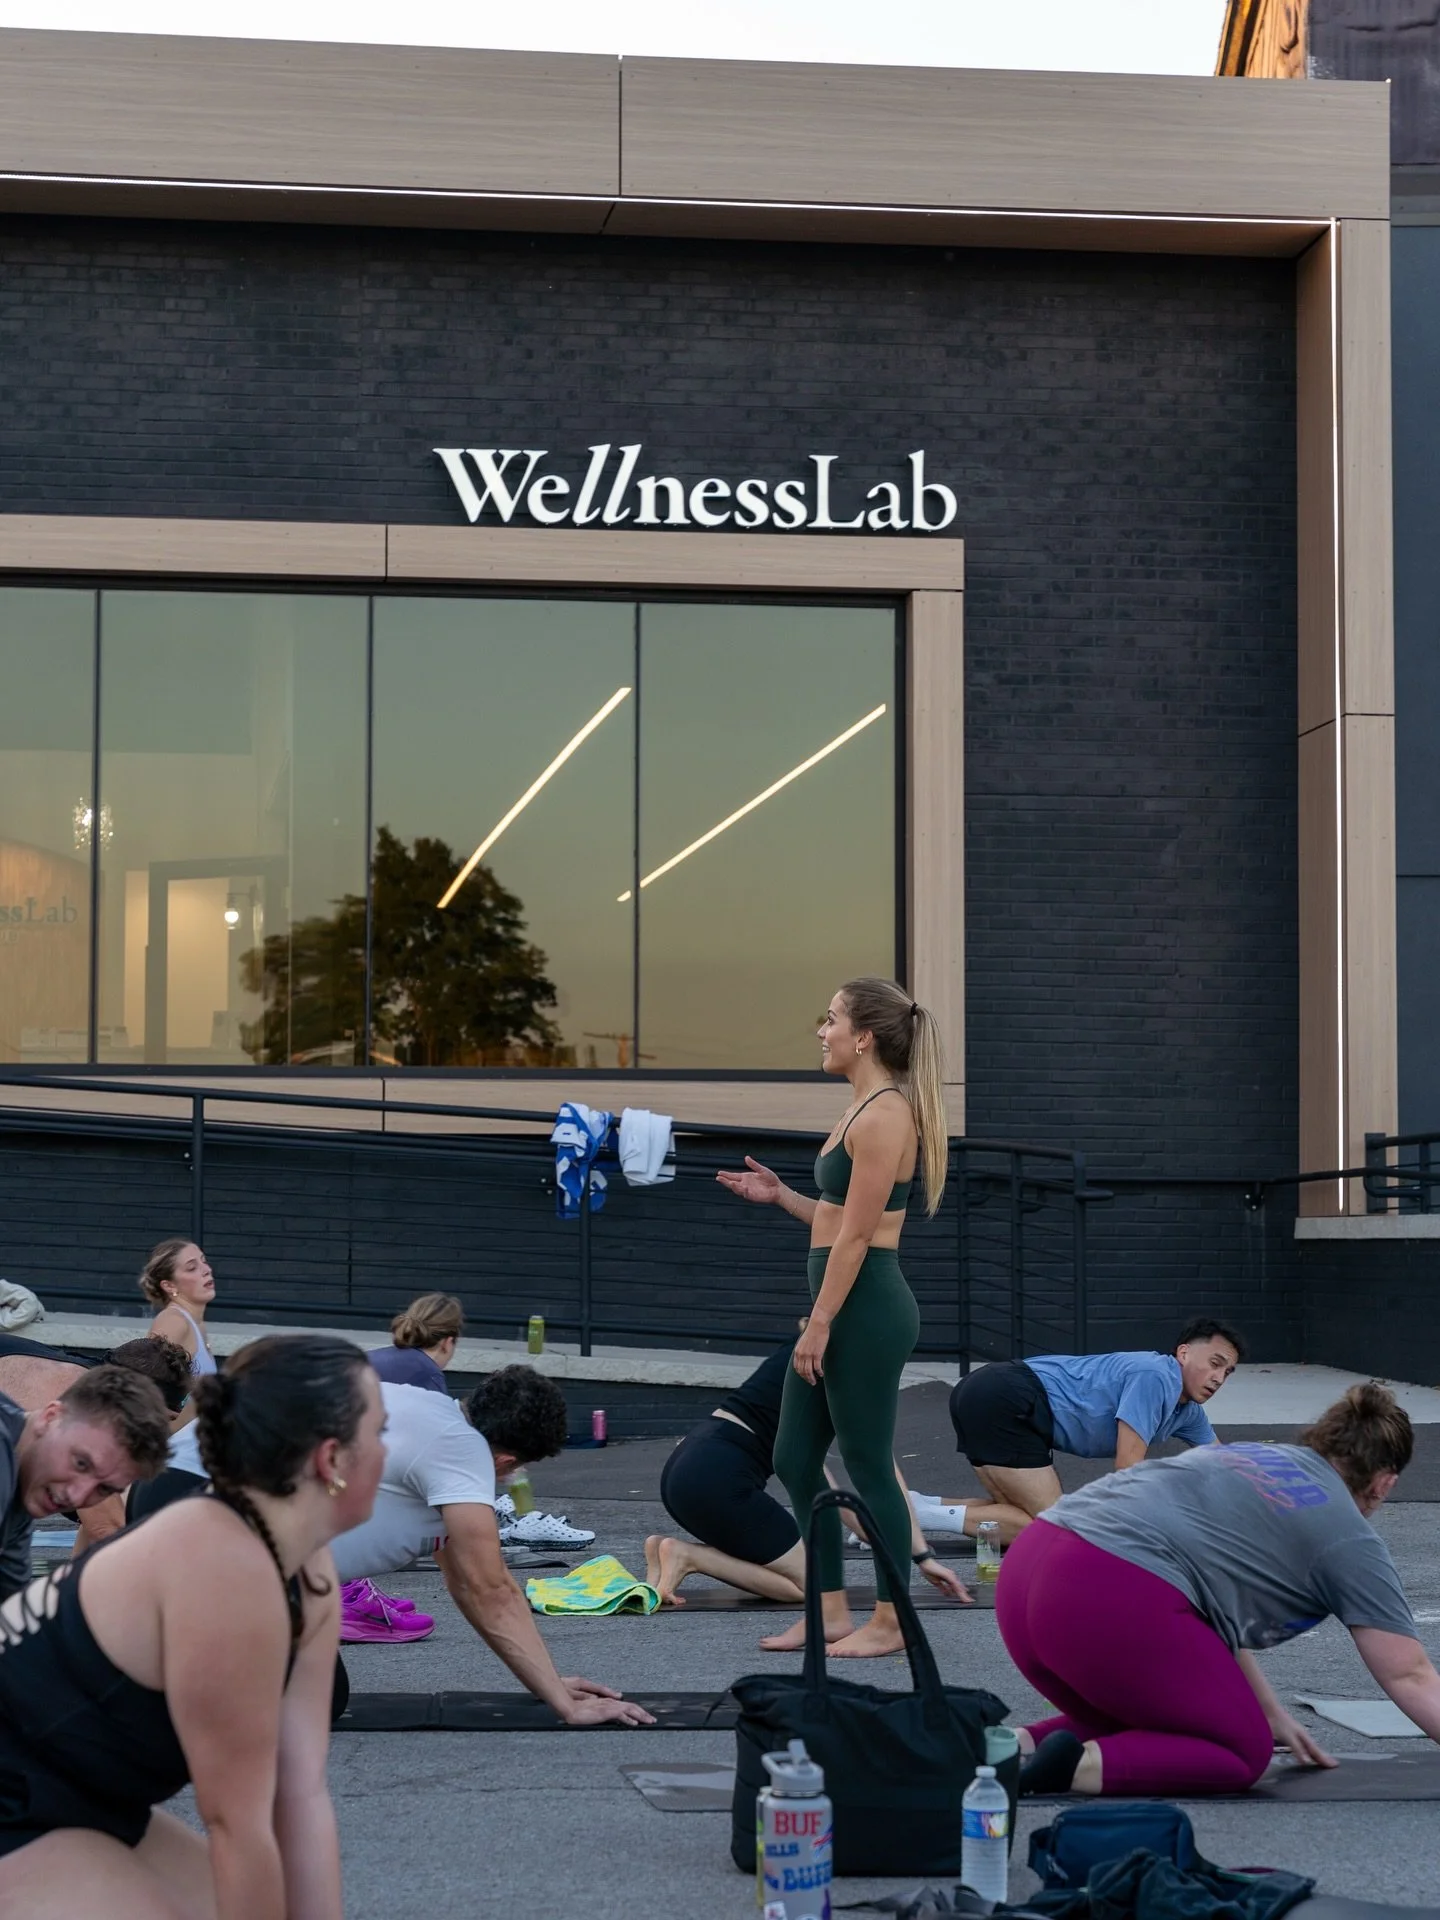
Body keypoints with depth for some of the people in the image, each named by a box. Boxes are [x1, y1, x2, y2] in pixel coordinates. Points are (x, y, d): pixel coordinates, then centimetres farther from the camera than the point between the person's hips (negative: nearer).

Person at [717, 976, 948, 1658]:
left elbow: (857, 1235, -18)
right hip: (841, 1304, 10)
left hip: (865, 1307, -10)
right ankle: (831, 1612, 22)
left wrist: (819, 1325, -18)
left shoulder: (883, 1115, -15)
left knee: (869, 1466, 0)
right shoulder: (865, 1109, 15)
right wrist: (780, 1195, 14)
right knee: (795, 1460, 13)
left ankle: (888, 1622, 11)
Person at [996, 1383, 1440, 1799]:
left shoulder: (1248, 1456, 29)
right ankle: (1079, 1763, -11)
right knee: (1243, 1751, 9)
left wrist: (1273, 1716, 40)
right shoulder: (1349, 1541, 10)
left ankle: (1017, 1746, 3)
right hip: (1111, 1603, -8)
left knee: (1137, 1728, 27)